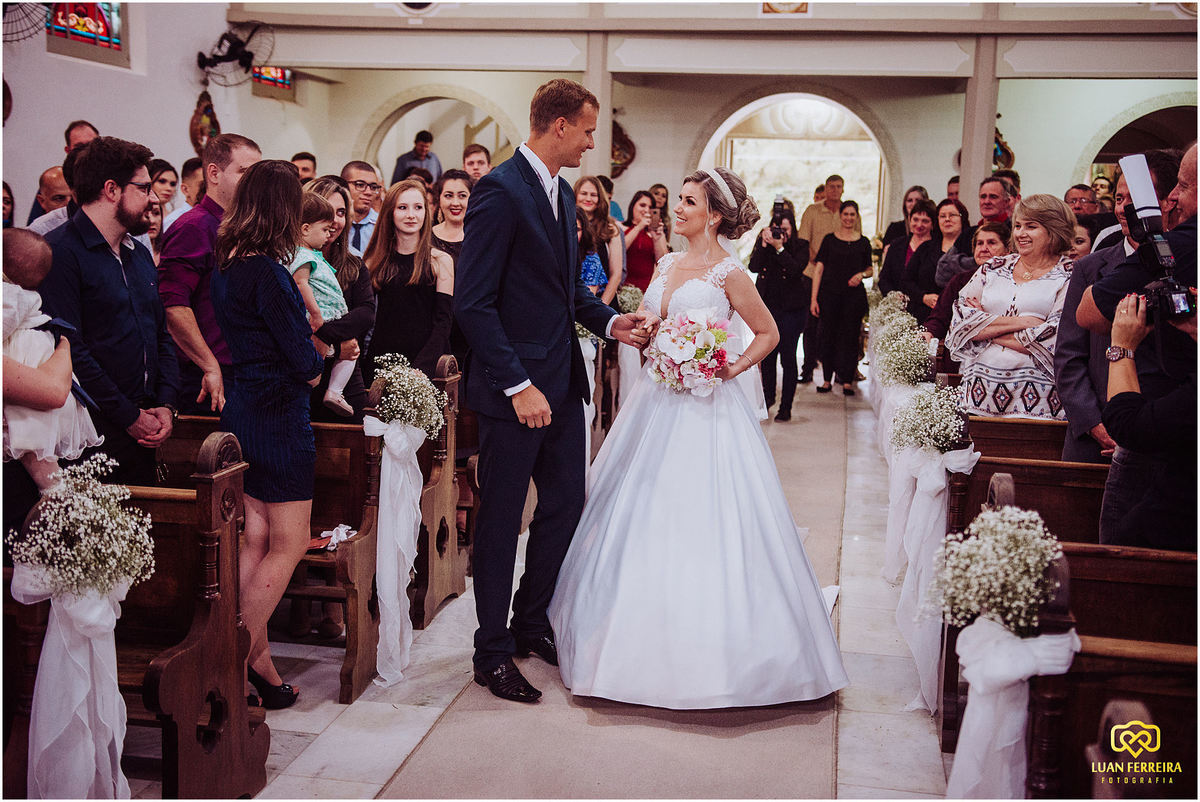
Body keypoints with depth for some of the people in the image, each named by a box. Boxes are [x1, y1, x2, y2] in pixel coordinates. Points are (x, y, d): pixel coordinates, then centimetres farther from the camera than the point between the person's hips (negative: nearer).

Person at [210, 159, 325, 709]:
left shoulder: (225, 265, 8)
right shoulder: (267, 271, -19)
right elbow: (304, 362, -17)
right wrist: (312, 368, 4)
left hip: (240, 411, 9)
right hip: (279, 416, -9)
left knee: (255, 540, 12)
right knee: (289, 545, 1)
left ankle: (258, 661, 18)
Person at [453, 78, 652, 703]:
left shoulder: (562, 192, 13)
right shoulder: (500, 191, -16)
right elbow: (473, 303, -20)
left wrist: (609, 321, 5)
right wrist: (518, 385, -22)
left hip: (562, 382, 9)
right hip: (515, 389, -9)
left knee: (564, 506, 16)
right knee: (500, 522, 4)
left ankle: (531, 623, 35)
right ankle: (492, 653, 18)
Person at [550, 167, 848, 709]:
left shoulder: (728, 273, -8)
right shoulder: (667, 265, 12)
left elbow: (768, 333, 0)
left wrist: (733, 368, -13)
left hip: (707, 407, -7)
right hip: (659, 404, 7)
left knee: (703, 522, -6)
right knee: (644, 516, 10)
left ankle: (705, 650, 6)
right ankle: (642, 633, 23)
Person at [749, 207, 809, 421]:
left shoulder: (800, 246, 0)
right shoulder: (763, 243, 6)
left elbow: (795, 270, -17)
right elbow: (754, 267, -8)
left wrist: (779, 247, -19)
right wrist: (764, 244, -15)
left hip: (791, 309, -2)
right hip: (766, 307, 3)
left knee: (788, 358, -2)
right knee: (766, 355, 7)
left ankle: (786, 407, 6)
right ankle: (768, 396, 29)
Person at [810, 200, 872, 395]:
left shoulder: (863, 242, 8)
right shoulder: (830, 239, 5)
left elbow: (869, 269, 19)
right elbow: (819, 268, 2)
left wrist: (862, 274, -6)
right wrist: (814, 298, -5)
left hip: (854, 294, 0)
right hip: (829, 293, 0)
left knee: (850, 336, 0)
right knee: (828, 336, 2)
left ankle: (847, 381, 6)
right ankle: (827, 379, 12)